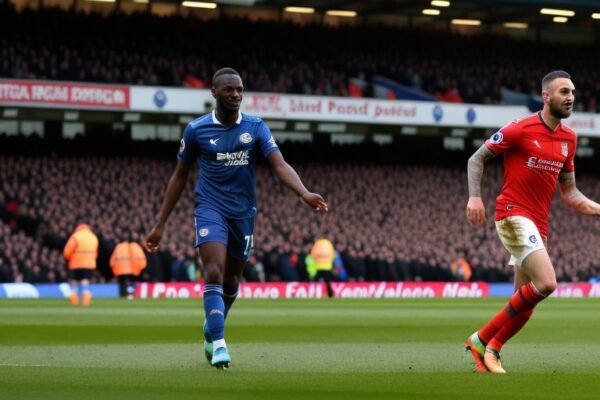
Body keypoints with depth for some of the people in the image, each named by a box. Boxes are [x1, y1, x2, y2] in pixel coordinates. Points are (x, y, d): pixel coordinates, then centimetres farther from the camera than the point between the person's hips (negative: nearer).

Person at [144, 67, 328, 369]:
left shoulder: (256, 127, -1)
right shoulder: (197, 129, -3)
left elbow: (280, 165, -12)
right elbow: (179, 176, 7)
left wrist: (305, 194, -32)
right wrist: (160, 224, 5)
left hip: (244, 212, 2)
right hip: (211, 208, -2)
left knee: (230, 281, 14)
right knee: (214, 273, -21)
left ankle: (211, 330, 40)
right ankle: (218, 344, -23)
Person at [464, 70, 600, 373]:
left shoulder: (568, 139, 11)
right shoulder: (521, 129, -8)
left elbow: (569, 192, 18)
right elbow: (476, 158, -1)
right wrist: (475, 197, -14)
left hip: (538, 225, 7)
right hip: (513, 215, -7)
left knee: (523, 306, 4)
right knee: (546, 282, -23)